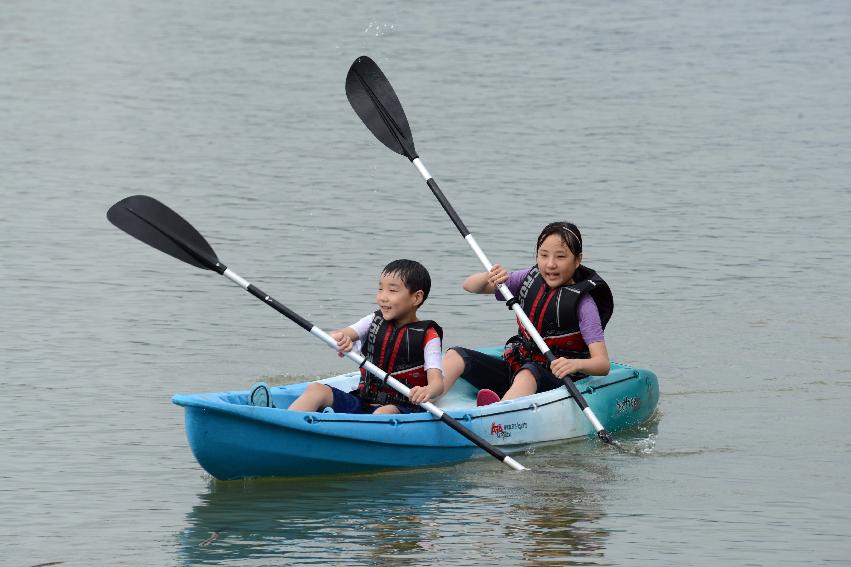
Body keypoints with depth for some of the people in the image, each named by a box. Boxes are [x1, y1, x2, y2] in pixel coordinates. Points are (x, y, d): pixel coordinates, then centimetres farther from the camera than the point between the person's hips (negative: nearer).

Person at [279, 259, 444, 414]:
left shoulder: (427, 337, -2)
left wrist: (427, 391, -40)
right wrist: (340, 337, -28)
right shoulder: (374, 322, 14)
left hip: (400, 409, -5)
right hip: (362, 402, 5)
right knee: (316, 390, -15)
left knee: (385, 412, -38)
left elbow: (437, 382, -13)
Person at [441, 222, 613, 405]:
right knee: (456, 355, -12)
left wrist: (574, 364, -41)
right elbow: (470, 286, 6)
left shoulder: (582, 302, -11)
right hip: (515, 369, 7)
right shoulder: (531, 279, 6)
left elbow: (603, 364, -18)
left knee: (529, 372, -40)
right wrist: (489, 277, -18)